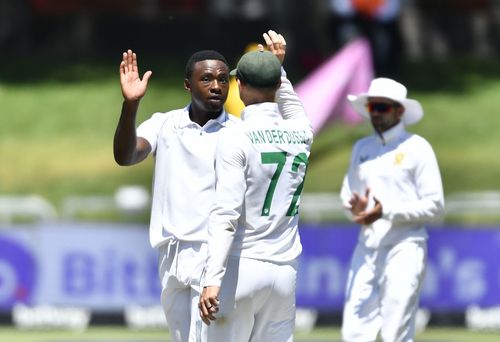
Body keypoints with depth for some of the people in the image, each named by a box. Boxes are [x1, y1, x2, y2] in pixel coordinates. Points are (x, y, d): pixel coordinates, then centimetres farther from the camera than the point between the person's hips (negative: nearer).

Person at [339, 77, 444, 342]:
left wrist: (387, 212, -15)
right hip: (367, 247, 6)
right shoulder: (362, 148, 16)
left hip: (404, 247, -6)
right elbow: (348, 192, 22)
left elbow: (434, 205, -6)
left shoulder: (416, 148, -2)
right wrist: (355, 207, -2)